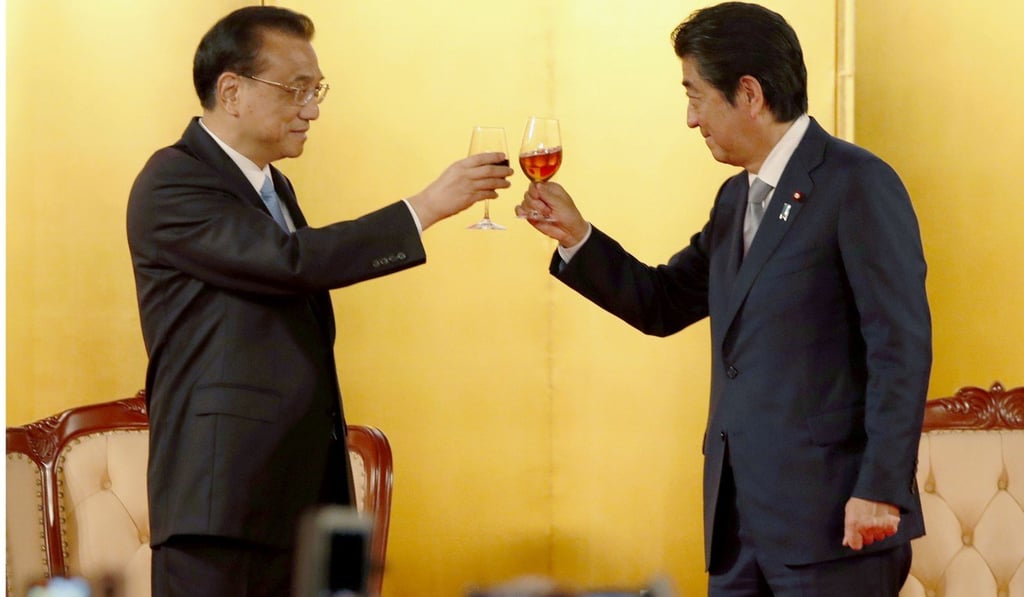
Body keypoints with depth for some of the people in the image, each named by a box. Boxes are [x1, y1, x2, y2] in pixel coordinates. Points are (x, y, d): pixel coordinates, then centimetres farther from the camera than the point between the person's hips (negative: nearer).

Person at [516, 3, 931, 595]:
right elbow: (663, 304, 21)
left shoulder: (858, 185, -9)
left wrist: (881, 490, -18)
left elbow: (902, 347, -13)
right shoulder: (736, 199, 17)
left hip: (831, 516, -8)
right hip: (739, 518, 8)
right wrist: (575, 236, 7)